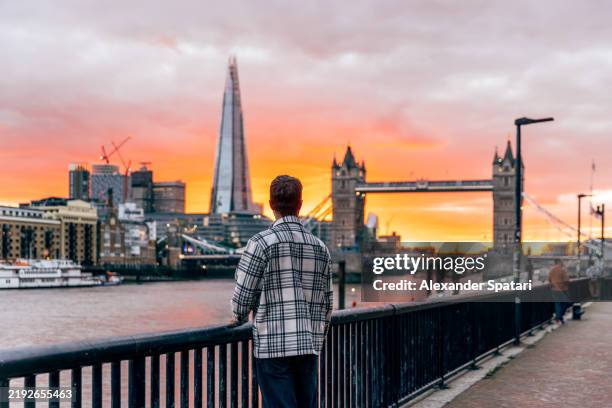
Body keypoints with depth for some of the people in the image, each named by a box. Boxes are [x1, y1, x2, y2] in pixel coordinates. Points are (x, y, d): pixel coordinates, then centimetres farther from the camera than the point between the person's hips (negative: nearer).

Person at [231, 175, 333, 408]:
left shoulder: (262, 242, -8)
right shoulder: (319, 247, 8)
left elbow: (243, 295, -6)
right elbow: (327, 304, 12)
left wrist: (238, 318, 15)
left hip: (273, 345, -5)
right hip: (309, 346, 5)